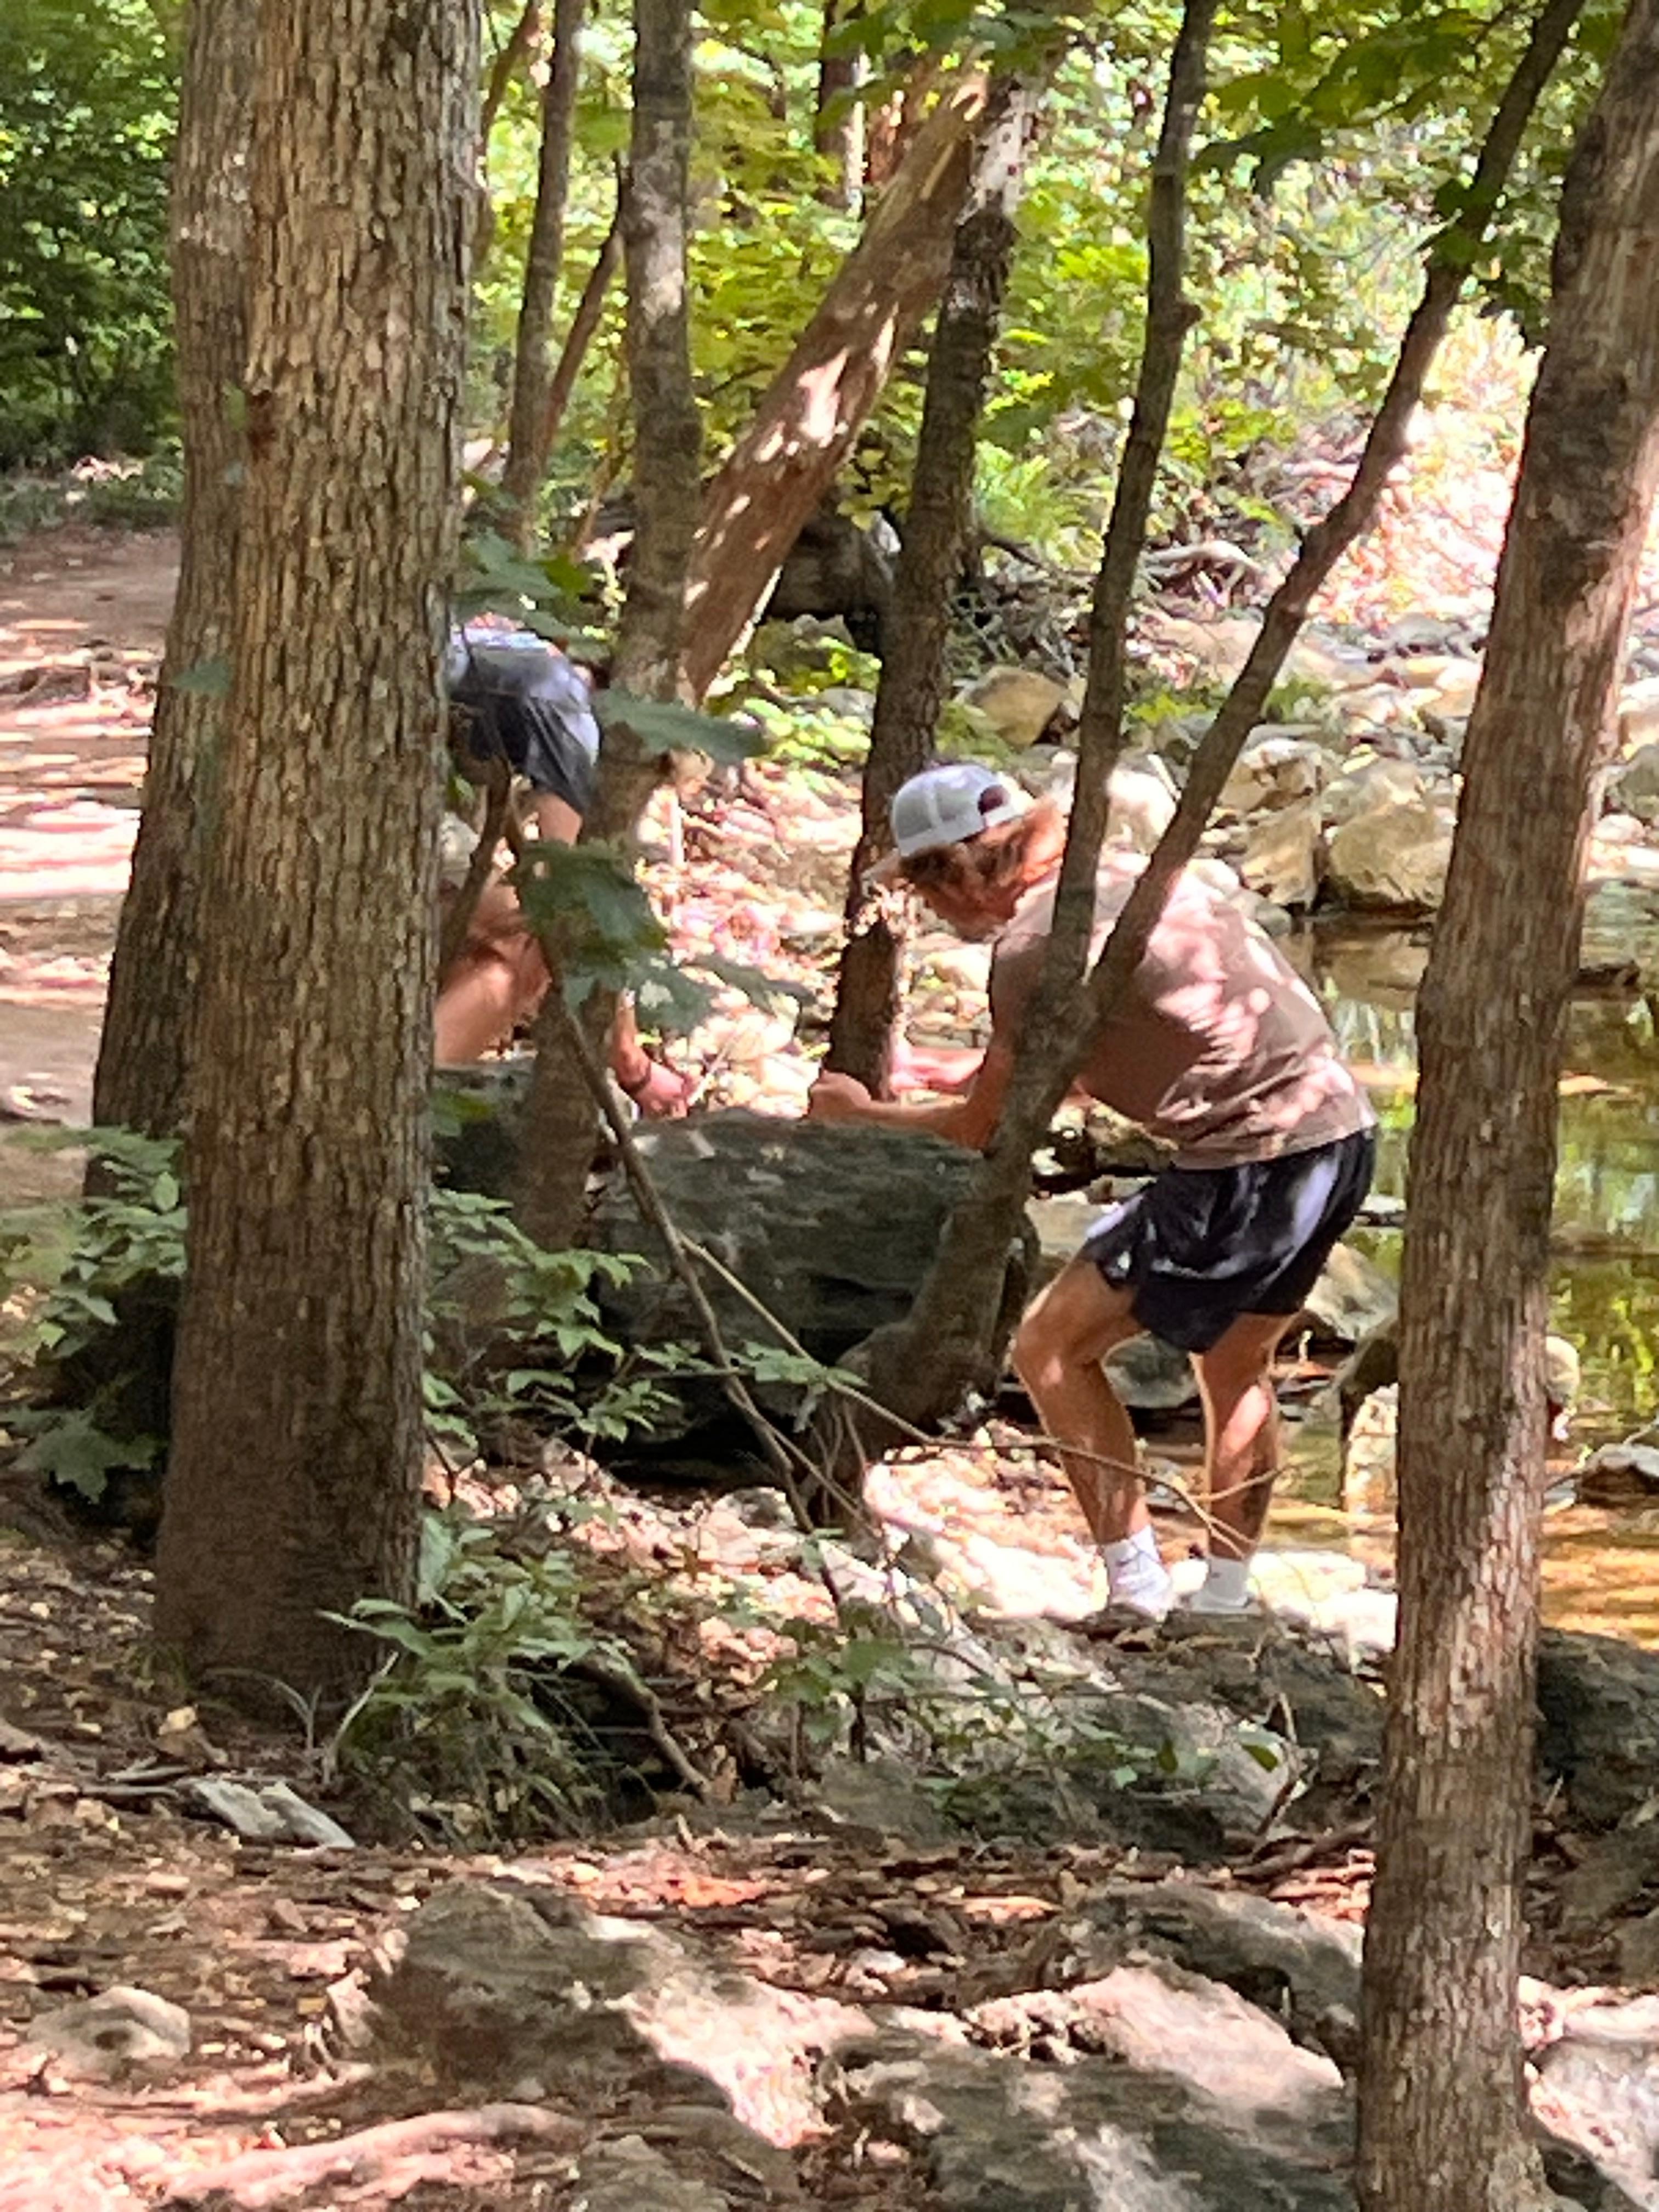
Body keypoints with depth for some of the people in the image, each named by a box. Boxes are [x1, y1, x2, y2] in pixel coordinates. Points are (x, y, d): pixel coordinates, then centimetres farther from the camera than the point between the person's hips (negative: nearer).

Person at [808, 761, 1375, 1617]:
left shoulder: (1033, 942, -9)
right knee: (1238, 1367, 27)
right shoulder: (1127, 871, 16)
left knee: (1052, 1350, 2)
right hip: (1343, 1130, 9)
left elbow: (987, 1128, 2)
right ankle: (1225, 1602, 32)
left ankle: (1137, 1592, 1)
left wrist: (863, 1112, 17)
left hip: (1252, 1163, -9)